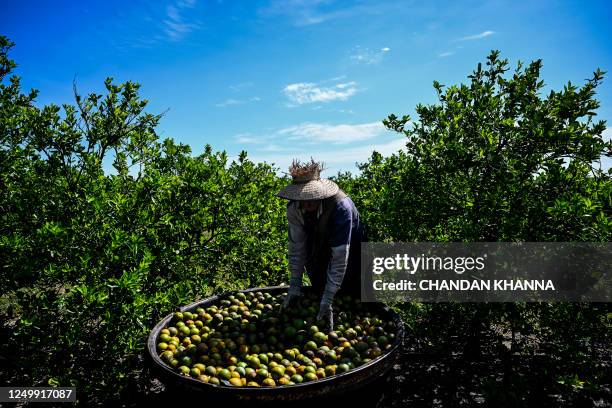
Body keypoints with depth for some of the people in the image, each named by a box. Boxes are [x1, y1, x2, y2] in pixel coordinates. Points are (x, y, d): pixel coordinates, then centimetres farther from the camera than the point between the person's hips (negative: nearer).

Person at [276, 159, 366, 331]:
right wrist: (294, 288, -21)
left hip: (351, 250, -4)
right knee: (319, 293, 15)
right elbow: (296, 247, -17)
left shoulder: (341, 206, -39)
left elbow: (340, 256, -40)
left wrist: (327, 301, -41)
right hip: (319, 250, 4)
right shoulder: (294, 208, -23)